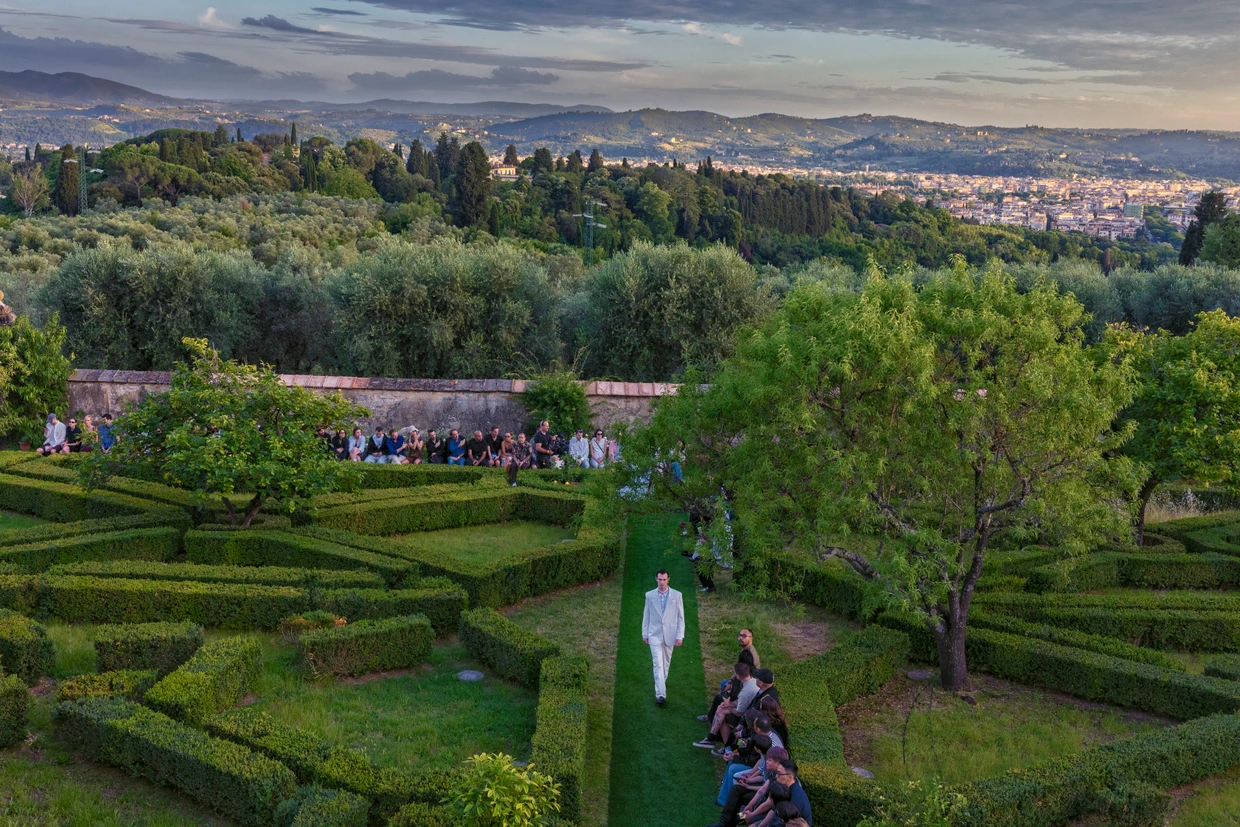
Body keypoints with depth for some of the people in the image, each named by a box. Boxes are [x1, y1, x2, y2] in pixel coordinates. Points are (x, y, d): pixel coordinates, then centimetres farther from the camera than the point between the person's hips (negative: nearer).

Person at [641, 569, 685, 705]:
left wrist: (680, 636, -6)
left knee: (666, 663, 15)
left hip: (670, 635, 1)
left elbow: (680, 617, -3)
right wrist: (644, 634, 6)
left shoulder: (677, 595, -6)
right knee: (658, 664, -8)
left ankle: (661, 683, 38)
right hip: (655, 635, -1)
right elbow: (646, 616, 4)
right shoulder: (650, 595, -3)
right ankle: (660, 694, -12)